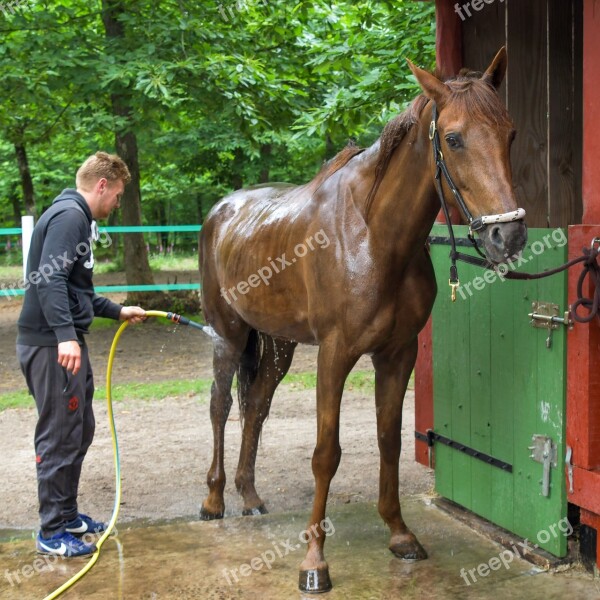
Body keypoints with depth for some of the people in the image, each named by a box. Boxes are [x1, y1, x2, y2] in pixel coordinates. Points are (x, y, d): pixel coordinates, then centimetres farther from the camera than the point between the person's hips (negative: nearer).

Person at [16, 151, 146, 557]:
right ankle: (52, 531, 7)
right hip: (52, 345, -11)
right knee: (60, 436, -3)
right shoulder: (69, 216, -13)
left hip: (66, 342, 11)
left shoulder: (78, 217, 18)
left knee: (80, 431, 18)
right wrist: (65, 335, -34)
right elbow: (50, 280, -26)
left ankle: (67, 514, 30)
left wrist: (118, 311, 31)